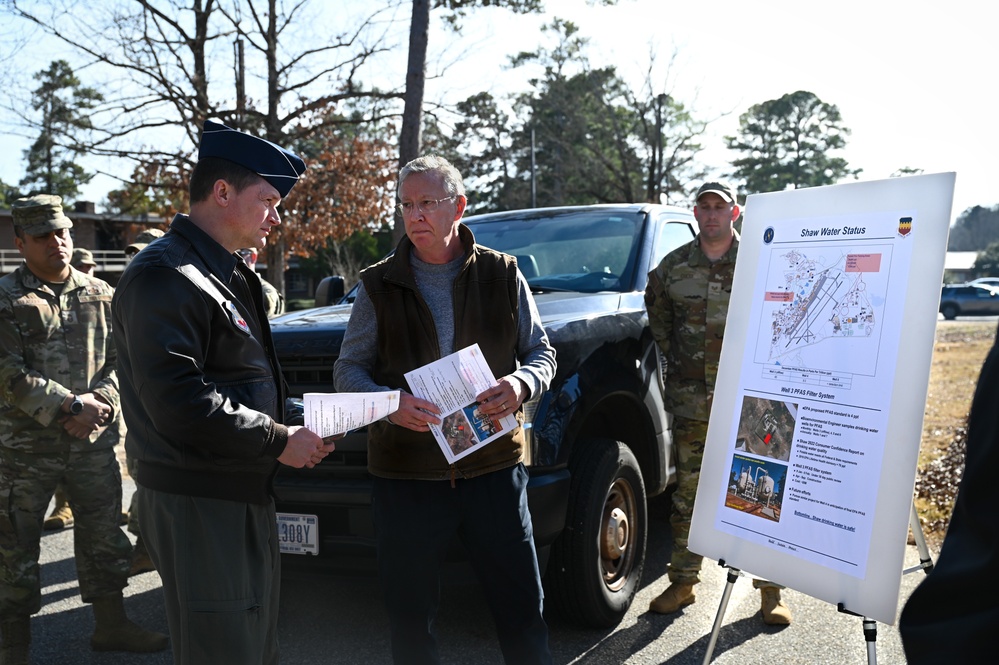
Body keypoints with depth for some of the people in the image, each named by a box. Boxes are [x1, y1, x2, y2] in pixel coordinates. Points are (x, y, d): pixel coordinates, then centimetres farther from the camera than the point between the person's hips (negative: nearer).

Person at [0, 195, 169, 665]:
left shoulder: (101, 295, 8)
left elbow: (121, 359, 6)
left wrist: (99, 405, -11)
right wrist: (71, 405, -17)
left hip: (94, 444, 3)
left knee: (104, 537, 12)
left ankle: (111, 625, 28)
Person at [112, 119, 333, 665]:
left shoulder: (229, 275, 16)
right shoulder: (163, 276, -16)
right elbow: (177, 402, -25)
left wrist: (291, 425, 7)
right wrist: (280, 440, -18)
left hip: (245, 493, 10)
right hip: (198, 503, -10)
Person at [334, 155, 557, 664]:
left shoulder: (503, 275, 4)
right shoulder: (379, 286, 4)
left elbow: (541, 352, 9)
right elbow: (348, 369, 3)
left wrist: (521, 384, -15)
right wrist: (389, 402, -19)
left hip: (493, 466, 0)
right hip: (404, 473, 1)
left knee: (522, 612, 7)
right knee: (409, 616, 12)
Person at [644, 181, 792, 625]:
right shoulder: (673, 267, 6)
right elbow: (656, 313, 20)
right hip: (690, 397, 2)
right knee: (688, 492, 8)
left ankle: (770, 590, 15)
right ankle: (682, 582, 20)